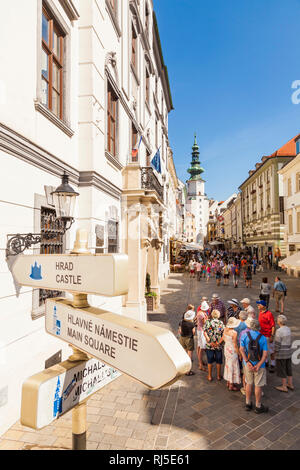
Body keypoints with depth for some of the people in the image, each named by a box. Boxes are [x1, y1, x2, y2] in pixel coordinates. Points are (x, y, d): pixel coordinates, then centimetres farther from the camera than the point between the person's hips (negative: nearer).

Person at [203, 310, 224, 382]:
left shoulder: (208, 322, -5)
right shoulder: (221, 323, -3)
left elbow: (205, 332, -14)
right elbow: (224, 334, -8)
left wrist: (209, 341, -17)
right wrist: (219, 342, -6)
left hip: (209, 345, 0)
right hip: (218, 346, 0)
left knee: (210, 361, 14)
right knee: (218, 361, 17)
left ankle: (210, 376, 24)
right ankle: (218, 376, 29)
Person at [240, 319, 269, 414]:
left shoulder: (245, 335, -7)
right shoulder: (262, 338, -10)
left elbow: (242, 349, -11)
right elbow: (265, 354, -15)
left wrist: (247, 362, -12)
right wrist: (259, 365, -15)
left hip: (248, 364, 2)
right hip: (259, 364, -2)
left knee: (249, 384, 17)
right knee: (258, 386, 10)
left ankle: (248, 404, 28)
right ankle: (258, 406, 24)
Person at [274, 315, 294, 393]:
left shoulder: (279, 331, -21)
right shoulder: (288, 329, 2)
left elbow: (277, 343, -19)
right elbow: (290, 341, 9)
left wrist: (276, 352, -6)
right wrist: (288, 349, 17)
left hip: (281, 353, -7)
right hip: (288, 352, 8)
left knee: (282, 370, 5)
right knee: (288, 368, 18)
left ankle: (284, 387, 15)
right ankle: (290, 384, 30)